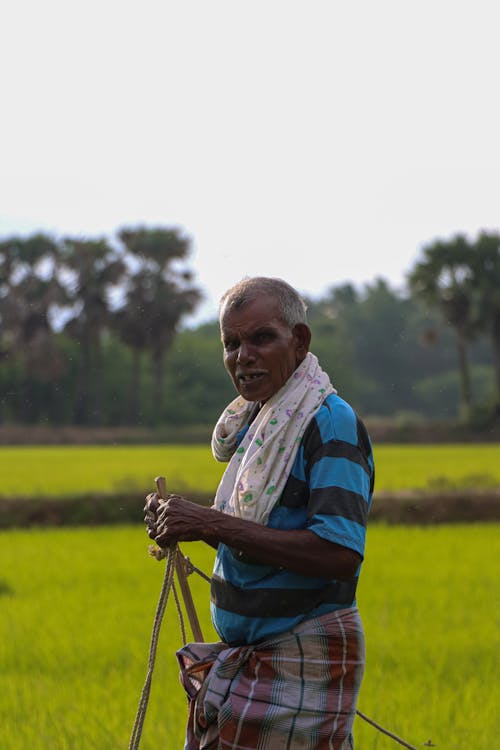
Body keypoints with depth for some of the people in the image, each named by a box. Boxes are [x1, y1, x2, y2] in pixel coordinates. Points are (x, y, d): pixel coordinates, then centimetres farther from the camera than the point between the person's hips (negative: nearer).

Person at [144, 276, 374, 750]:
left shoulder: (331, 423, -15)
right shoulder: (257, 421, 12)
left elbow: (340, 553, -27)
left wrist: (212, 524, -26)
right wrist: (183, 523, 1)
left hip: (303, 665, -8)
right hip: (244, 658, 8)